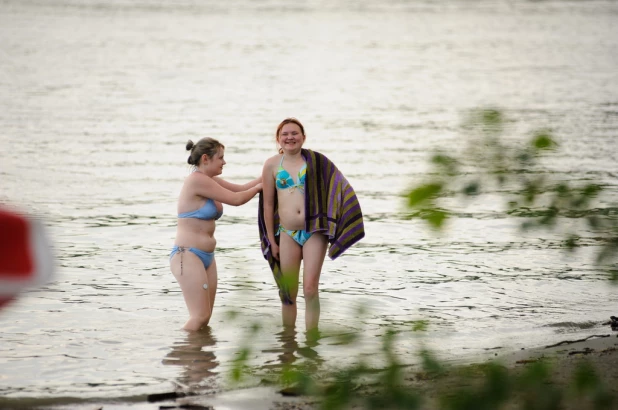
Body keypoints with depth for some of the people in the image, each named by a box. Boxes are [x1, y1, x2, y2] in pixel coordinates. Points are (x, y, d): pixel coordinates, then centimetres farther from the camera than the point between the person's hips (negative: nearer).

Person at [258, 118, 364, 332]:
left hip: (314, 232, -2)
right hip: (287, 234, 2)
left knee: (310, 289, -9)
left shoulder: (316, 161, 2)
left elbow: (338, 189, 2)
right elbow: (268, 204, 8)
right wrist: (271, 240, 7)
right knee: (288, 293, 7)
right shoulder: (272, 165, 5)